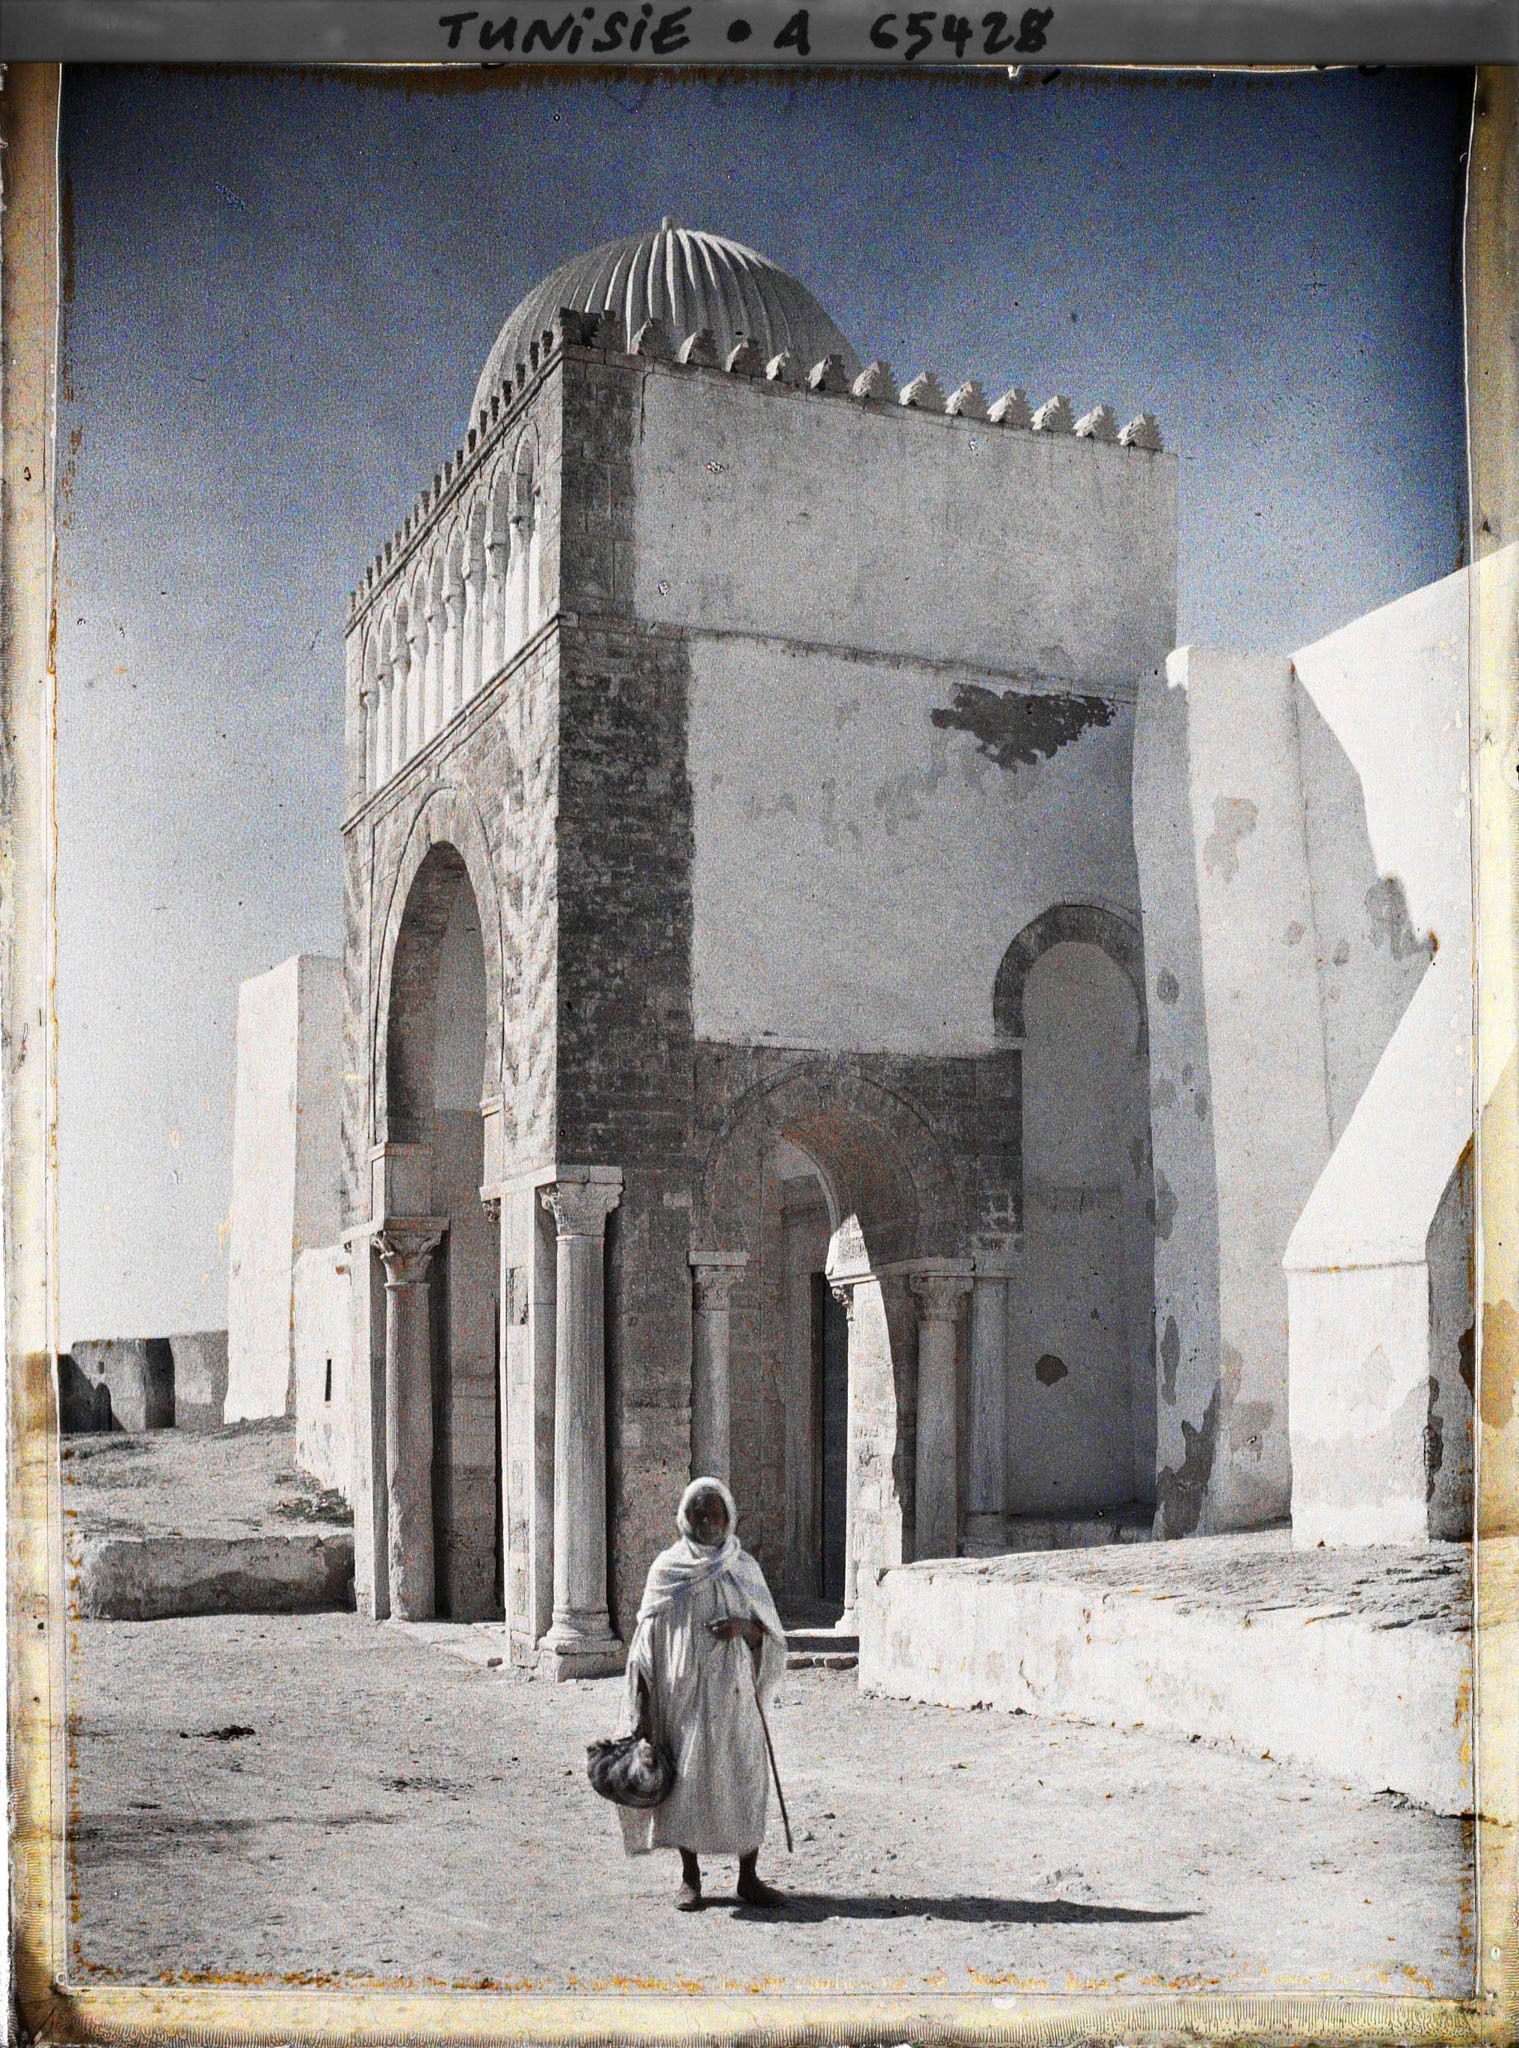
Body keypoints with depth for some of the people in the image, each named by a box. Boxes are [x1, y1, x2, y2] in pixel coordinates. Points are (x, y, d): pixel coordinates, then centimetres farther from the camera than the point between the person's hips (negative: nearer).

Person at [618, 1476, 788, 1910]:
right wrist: (643, 1705, 0)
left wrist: (744, 1626, -13)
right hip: (683, 1691, -1)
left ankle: (748, 1876, 8)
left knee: (745, 1775, -2)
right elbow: (647, 1639, 5)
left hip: (734, 1691, 1)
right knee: (686, 1777, -2)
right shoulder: (667, 1569, 4)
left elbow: (771, 1633, 9)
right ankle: (690, 1878, 11)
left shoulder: (744, 1568, 8)